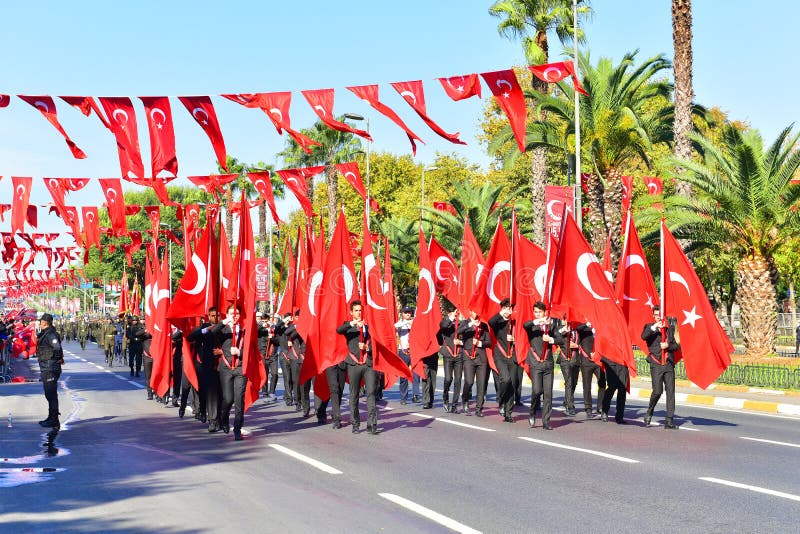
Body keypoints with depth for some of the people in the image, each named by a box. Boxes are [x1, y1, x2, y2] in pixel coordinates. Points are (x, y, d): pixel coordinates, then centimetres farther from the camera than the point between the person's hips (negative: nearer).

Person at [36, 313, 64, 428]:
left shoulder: (51, 334, -17)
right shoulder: (44, 334, 15)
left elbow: (58, 349, -25)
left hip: (50, 368, -11)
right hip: (46, 368, 11)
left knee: (51, 394, -8)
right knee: (49, 394, 18)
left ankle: (54, 421, -6)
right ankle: (51, 418, 28)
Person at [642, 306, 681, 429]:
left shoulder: (670, 327, 13)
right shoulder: (649, 327, 6)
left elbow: (677, 345, 12)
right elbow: (643, 337, -15)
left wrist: (668, 346, -7)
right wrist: (653, 328, -27)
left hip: (669, 364, 3)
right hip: (656, 364, -3)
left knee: (670, 391, -2)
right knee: (657, 391, -11)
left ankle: (669, 420, 0)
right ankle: (649, 414, 14)